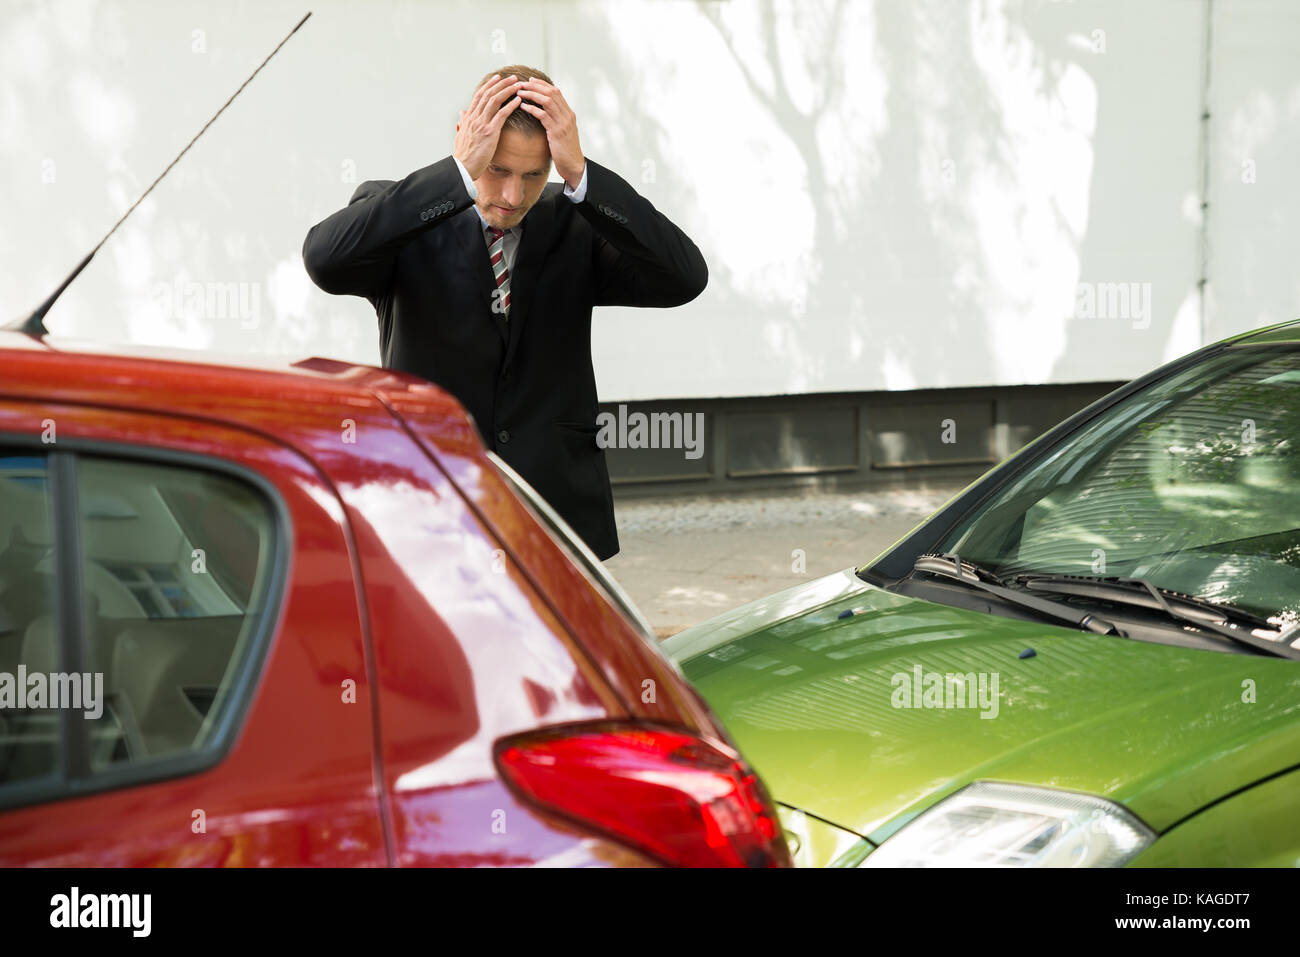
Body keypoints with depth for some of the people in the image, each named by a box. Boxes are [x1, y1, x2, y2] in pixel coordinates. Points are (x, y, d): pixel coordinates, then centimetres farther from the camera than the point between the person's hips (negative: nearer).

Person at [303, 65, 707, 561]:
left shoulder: (575, 225, 3)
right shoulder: (397, 214, -2)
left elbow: (684, 278, -12)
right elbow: (326, 259, -24)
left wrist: (580, 173, -21)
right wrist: (460, 172, -28)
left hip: (559, 522, 2)